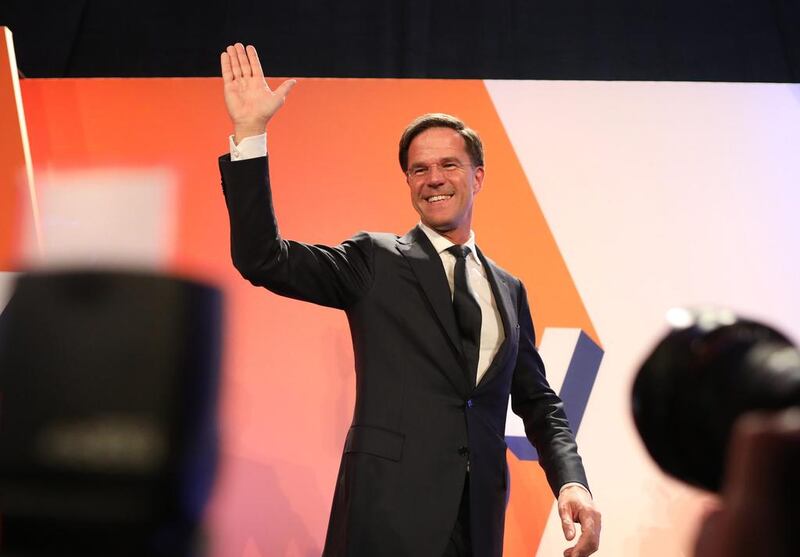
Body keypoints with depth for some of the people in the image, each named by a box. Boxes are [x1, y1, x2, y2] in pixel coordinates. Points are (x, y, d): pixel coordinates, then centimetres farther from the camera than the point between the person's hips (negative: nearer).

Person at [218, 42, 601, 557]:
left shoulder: (509, 291, 12)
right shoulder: (375, 262, 1)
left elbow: (537, 402, 15)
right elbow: (263, 259, -10)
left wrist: (571, 482, -3)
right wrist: (250, 133, -17)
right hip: (390, 515, -3)